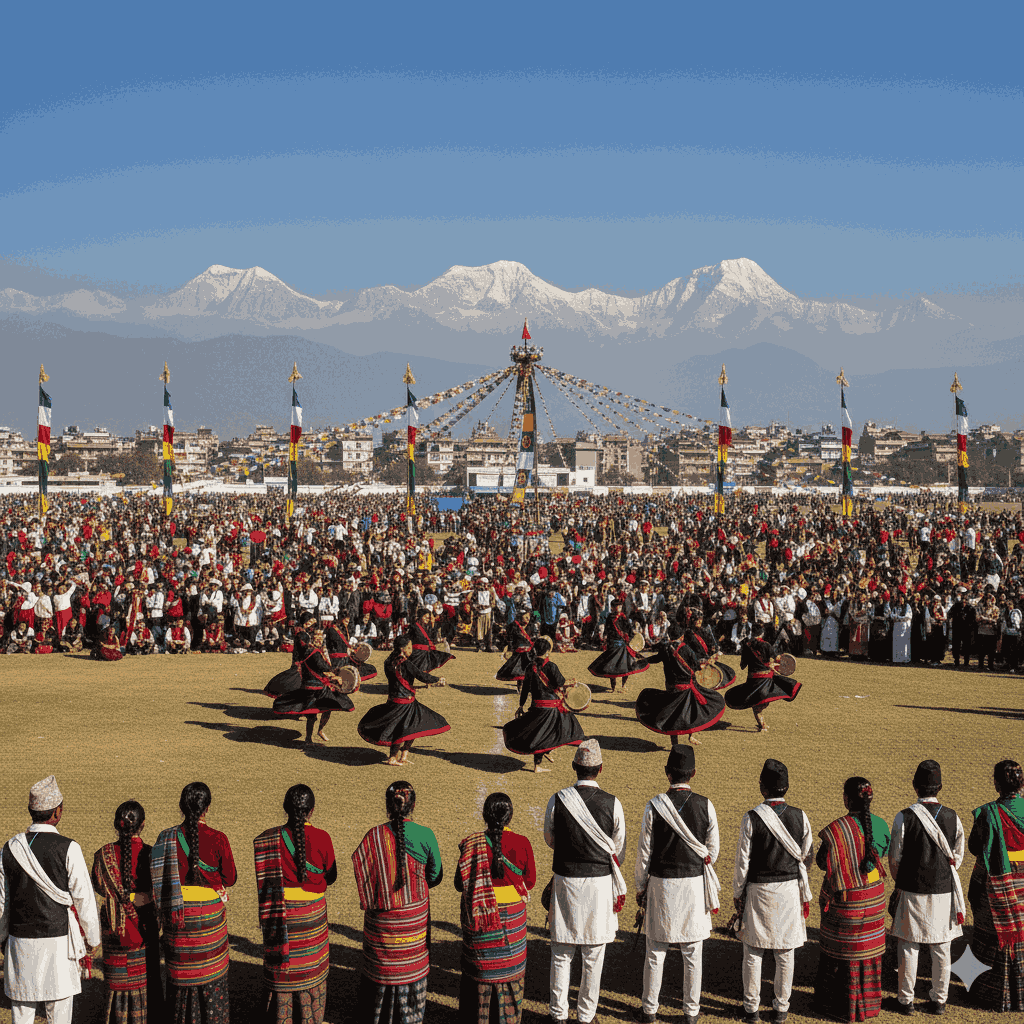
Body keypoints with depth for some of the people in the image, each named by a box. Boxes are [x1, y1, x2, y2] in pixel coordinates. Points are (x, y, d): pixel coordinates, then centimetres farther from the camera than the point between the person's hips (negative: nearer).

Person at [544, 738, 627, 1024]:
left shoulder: (558, 800, -10)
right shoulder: (612, 804, -10)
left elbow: (549, 840, 6)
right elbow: (618, 847, 2)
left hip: (565, 880, 0)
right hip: (600, 882, 0)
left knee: (562, 952, 11)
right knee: (594, 953, 10)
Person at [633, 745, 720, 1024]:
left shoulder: (654, 807, -11)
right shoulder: (705, 805, -7)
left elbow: (644, 851, -5)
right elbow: (712, 850, 1)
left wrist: (640, 886, 7)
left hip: (661, 884, -1)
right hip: (695, 883, 1)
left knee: (656, 951, 9)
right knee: (693, 952, 10)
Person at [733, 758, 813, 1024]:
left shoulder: (752, 818, -14)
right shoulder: (800, 817, -5)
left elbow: (743, 861, -10)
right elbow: (807, 857, 4)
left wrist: (737, 892, 3)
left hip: (758, 891, -2)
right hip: (790, 889, 3)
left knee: (753, 953, 8)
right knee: (785, 953, 11)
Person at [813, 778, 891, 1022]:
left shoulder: (836, 830, -23)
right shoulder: (880, 825, -8)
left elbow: (823, 862, -15)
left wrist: (825, 842, 2)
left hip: (844, 899, -4)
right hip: (873, 896, 4)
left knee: (841, 950, 11)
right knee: (868, 948, 18)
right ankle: (868, 1001, 29)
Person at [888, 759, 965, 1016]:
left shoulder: (904, 817, -13)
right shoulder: (952, 817, -4)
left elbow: (894, 859, -6)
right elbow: (957, 857, 5)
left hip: (912, 892, -2)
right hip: (943, 891, 2)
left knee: (909, 947, 7)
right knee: (941, 948, 12)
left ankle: (906, 1001, 14)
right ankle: (939, 999, 21)